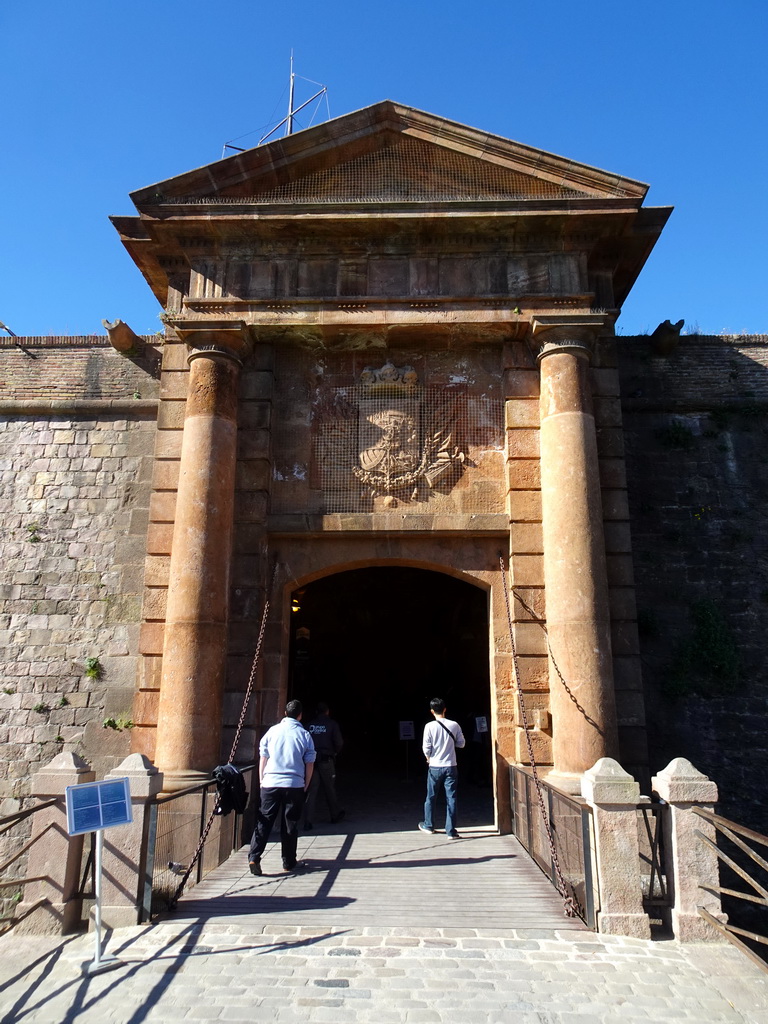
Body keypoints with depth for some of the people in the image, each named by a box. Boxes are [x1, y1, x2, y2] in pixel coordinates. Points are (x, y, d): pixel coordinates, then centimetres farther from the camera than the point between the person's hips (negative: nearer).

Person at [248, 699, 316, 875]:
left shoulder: (272, 731, 4)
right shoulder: (304, 734, 0)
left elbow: (263, 758, 7)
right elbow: (309, 763, 2)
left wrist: (261, 780, 16)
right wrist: (306, 785, 13)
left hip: (270, 783, 1)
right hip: (295, 785, -1)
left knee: (264, 821, 5)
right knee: (290, 824, 9)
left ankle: (254, 857, -7)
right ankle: (289, 862, 17)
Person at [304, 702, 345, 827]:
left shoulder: (309, 724, 5)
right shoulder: (332, 724, -1)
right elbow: (339, 743, -5)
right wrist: (335, 753, 13)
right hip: (326, 760, -1)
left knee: (312, 790, 4)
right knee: (330, 789, 14)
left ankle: (308, 820, -3)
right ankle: (335, 815, 28)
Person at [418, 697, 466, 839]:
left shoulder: (429, 726, -11)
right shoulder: (454, 725, -5)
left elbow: (426, 747, -10)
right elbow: (461, 744, 4)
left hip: (435, 767, -1)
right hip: (451, 767, 1)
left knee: (431, 797, 16)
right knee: (451, 798, 5)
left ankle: (428, 825, 31)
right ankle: (451, 831, 5)